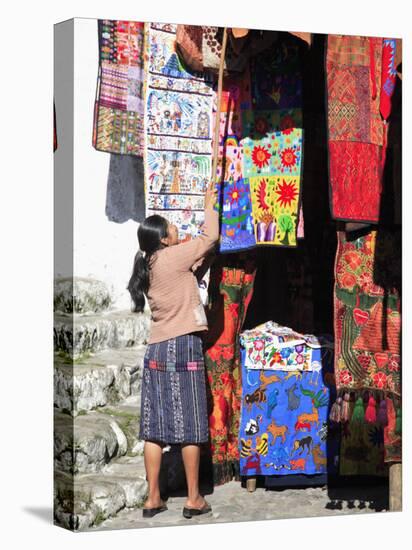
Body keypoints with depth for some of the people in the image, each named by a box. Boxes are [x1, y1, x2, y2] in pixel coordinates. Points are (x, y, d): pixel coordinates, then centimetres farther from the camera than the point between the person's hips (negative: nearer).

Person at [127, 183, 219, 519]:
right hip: (183, 346, -7)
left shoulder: (148, 265, 12)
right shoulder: (173, 256, -8)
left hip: (156, 350, 7)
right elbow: (210, 238, 0)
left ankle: (153, 498, 9)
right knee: (189, 426, 0)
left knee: (155, 427, 6)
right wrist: (210, 206, 13)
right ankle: (194, 499, 4)